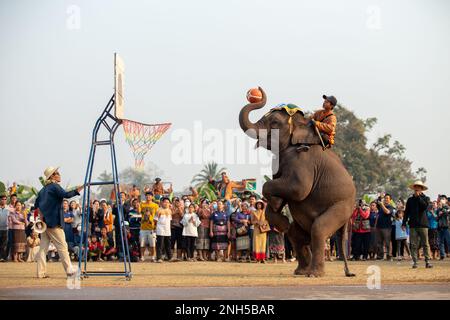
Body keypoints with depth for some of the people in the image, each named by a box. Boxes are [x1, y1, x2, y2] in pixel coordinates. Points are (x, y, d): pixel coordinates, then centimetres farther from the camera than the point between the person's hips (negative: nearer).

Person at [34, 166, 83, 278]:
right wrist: (79, 189, -24)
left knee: (43, 247, 5)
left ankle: (41, 272, 3)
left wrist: (42, 214, 16)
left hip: (44, 222, 8)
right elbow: (66, 195, -24)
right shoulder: (54, 186, -8)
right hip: (54, 222, -8)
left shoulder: (43, 189, 17)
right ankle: (69, 269, -4)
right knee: (62, 246, -4)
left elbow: (36, 205, 19)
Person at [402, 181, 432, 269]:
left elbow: (425, 206, -13)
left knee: (425, 244, -3)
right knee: (414, 245, -1)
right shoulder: (410, 199, 14)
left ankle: (427, 261, -2)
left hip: (423, 224, -2)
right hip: (413, 224, 2)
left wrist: (418, 196, -8)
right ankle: (415, 262, 1)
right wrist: (404, 223, 5)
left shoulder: (425, 198, 8)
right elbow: (406, 212, 13)